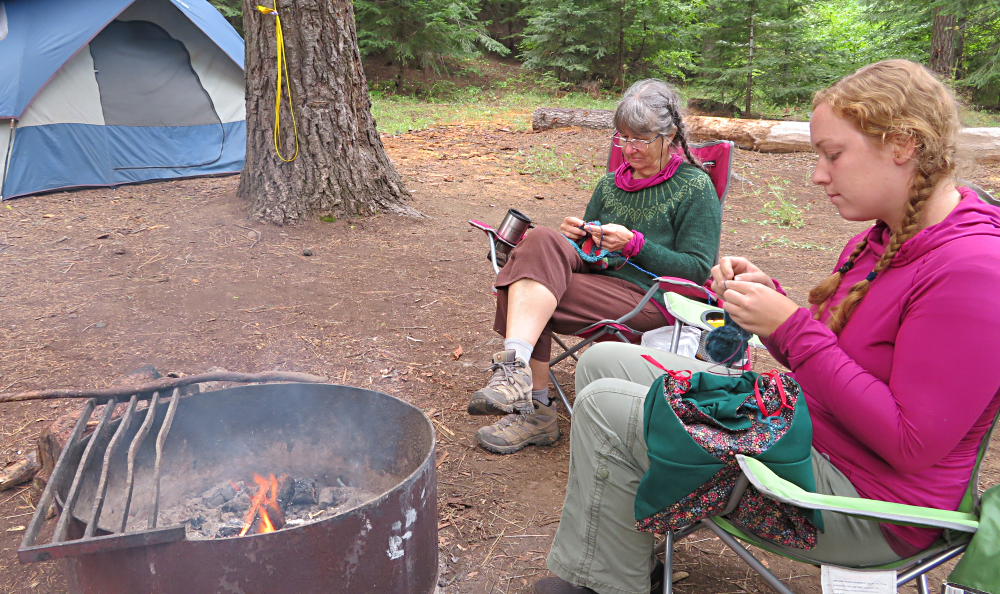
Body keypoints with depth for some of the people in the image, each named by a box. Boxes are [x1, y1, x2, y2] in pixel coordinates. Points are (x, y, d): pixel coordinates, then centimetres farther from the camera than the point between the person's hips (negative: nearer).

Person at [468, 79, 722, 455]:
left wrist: (635, 244, -15)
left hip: (652, 302, -6)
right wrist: (575, 237, -1)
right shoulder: (610, 184, 20)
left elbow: (697, 269, -5)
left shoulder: (696, 188, 2)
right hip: (600, 284, 6)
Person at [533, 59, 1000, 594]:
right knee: (602, 362, 6)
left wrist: (792, 326, -25)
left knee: (605, 407, -15)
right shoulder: (881, 239, 6)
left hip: (861, 502, -9)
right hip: (796, 422, 10)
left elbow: (911, 444, -25)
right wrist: (764, 294, -6)